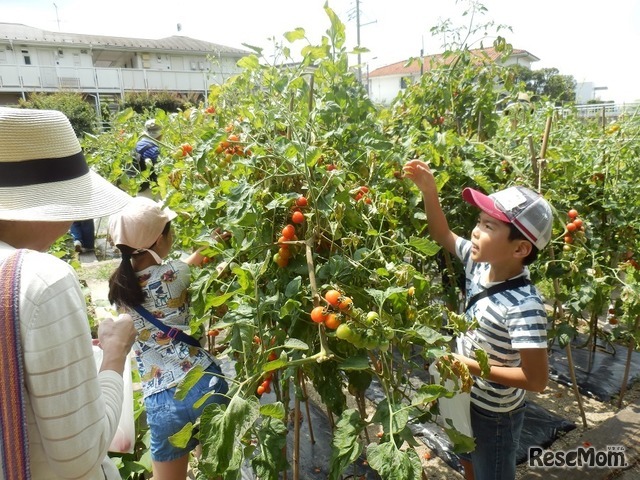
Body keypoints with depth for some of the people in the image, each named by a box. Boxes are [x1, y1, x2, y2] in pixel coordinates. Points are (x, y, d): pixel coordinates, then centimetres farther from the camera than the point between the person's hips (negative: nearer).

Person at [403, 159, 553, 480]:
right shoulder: (479, 263, -14)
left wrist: (472, 366, -27)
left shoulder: (524, 306, -35)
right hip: (468, 397, 7)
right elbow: (442, 235, -2)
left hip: (495, 414, -7)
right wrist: (428, 190, -15)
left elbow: (536, 380, -31)